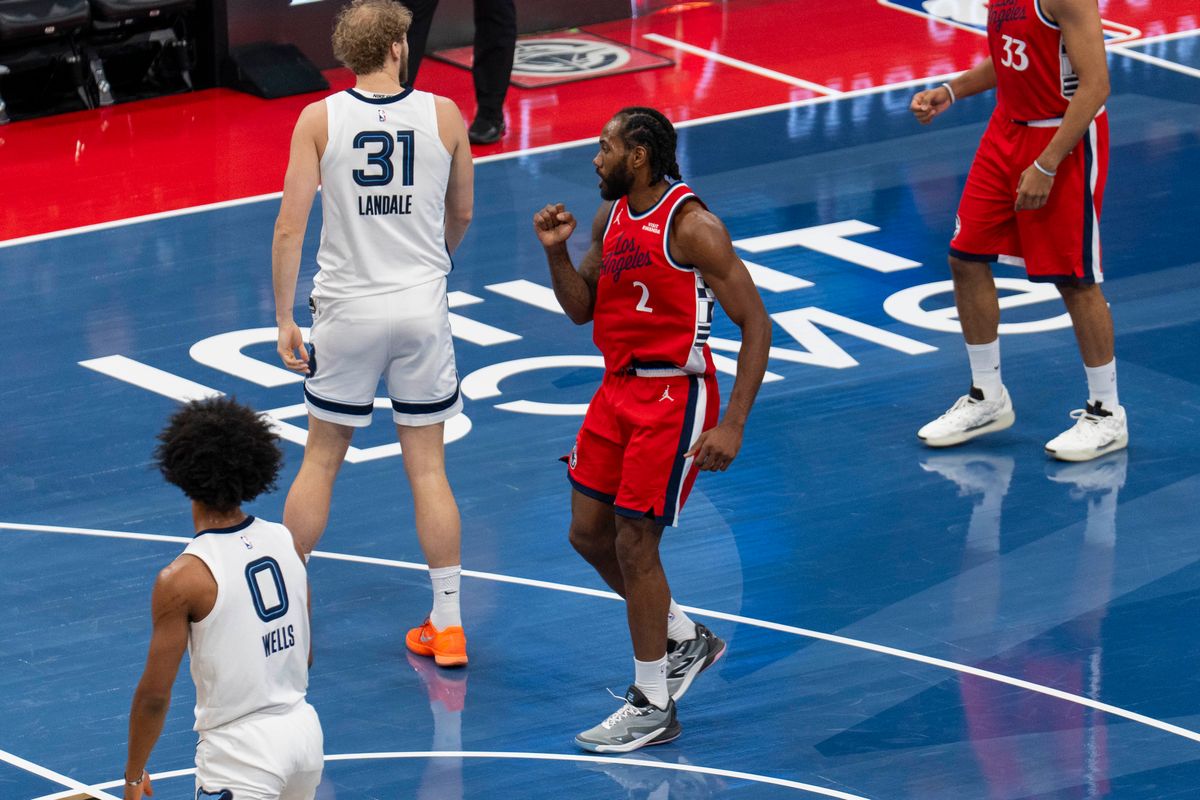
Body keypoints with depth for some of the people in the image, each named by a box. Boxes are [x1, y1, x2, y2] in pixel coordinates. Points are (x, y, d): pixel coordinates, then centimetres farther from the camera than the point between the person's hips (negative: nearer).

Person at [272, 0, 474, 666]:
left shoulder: (320, 119, -6)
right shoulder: (443, 115, -2)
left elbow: (290, 226, -10)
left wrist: (284, 319, -4)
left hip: (347, 311, 0)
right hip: (423, 310, 0)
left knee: (320, 460, 14)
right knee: (427, 469, 8)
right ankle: (446, 624, 11)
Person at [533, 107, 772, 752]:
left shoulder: (692, 227, -19)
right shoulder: (611, 218, 6)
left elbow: (754, 323, -18)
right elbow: (582, 310, 15)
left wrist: (731, 426, -22)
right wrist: (557, 252, -5)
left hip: (673, 396, -9)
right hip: (619, 387, 9)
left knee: (634, 544, -6)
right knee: (589, 534, 12)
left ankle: (653, 706, 8)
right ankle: (685, 641, 31)